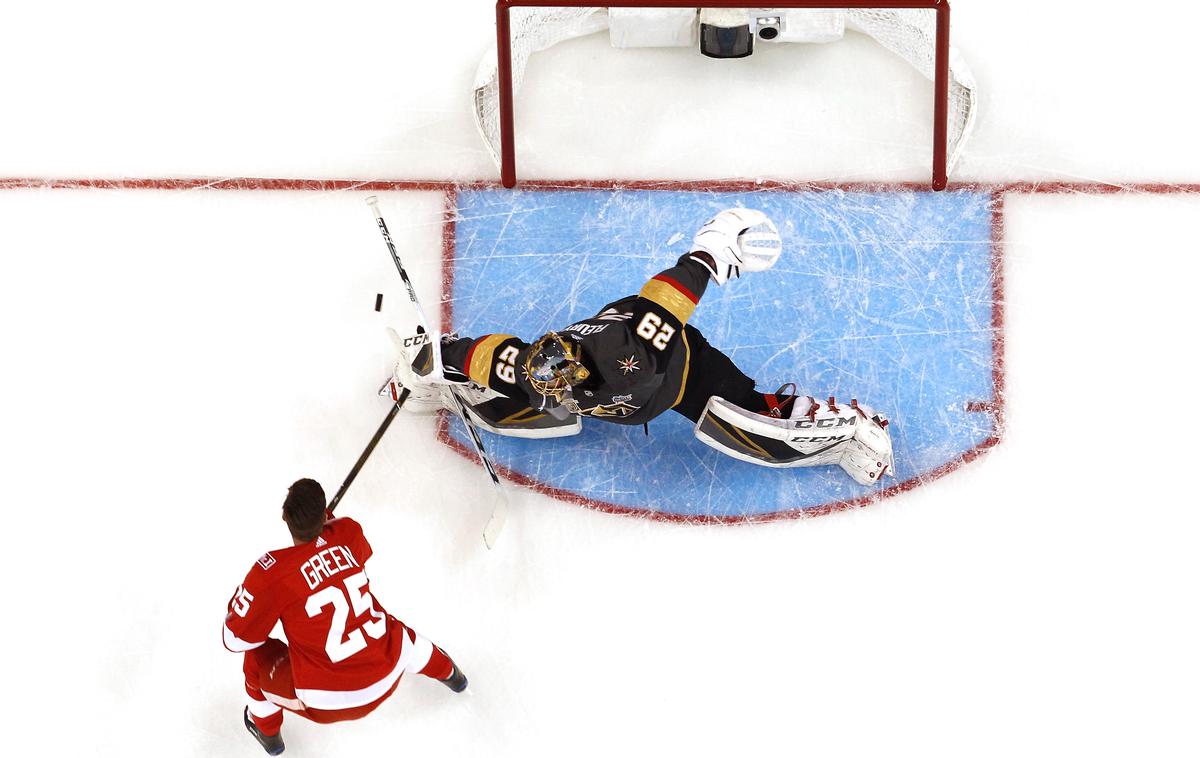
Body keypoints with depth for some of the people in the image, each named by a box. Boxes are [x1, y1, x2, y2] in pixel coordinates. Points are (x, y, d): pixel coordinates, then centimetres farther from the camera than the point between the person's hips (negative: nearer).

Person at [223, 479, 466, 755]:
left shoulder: (271, 571, -20)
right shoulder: (349, 532, -7)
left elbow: (236, 639, -8)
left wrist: (242, 595, 9)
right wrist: (325, 519, 28)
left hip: (330, 701, -4)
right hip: (389, 672, 4)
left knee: (258, 657, 19)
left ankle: (266, 730, 43)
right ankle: (447, 672, 64)